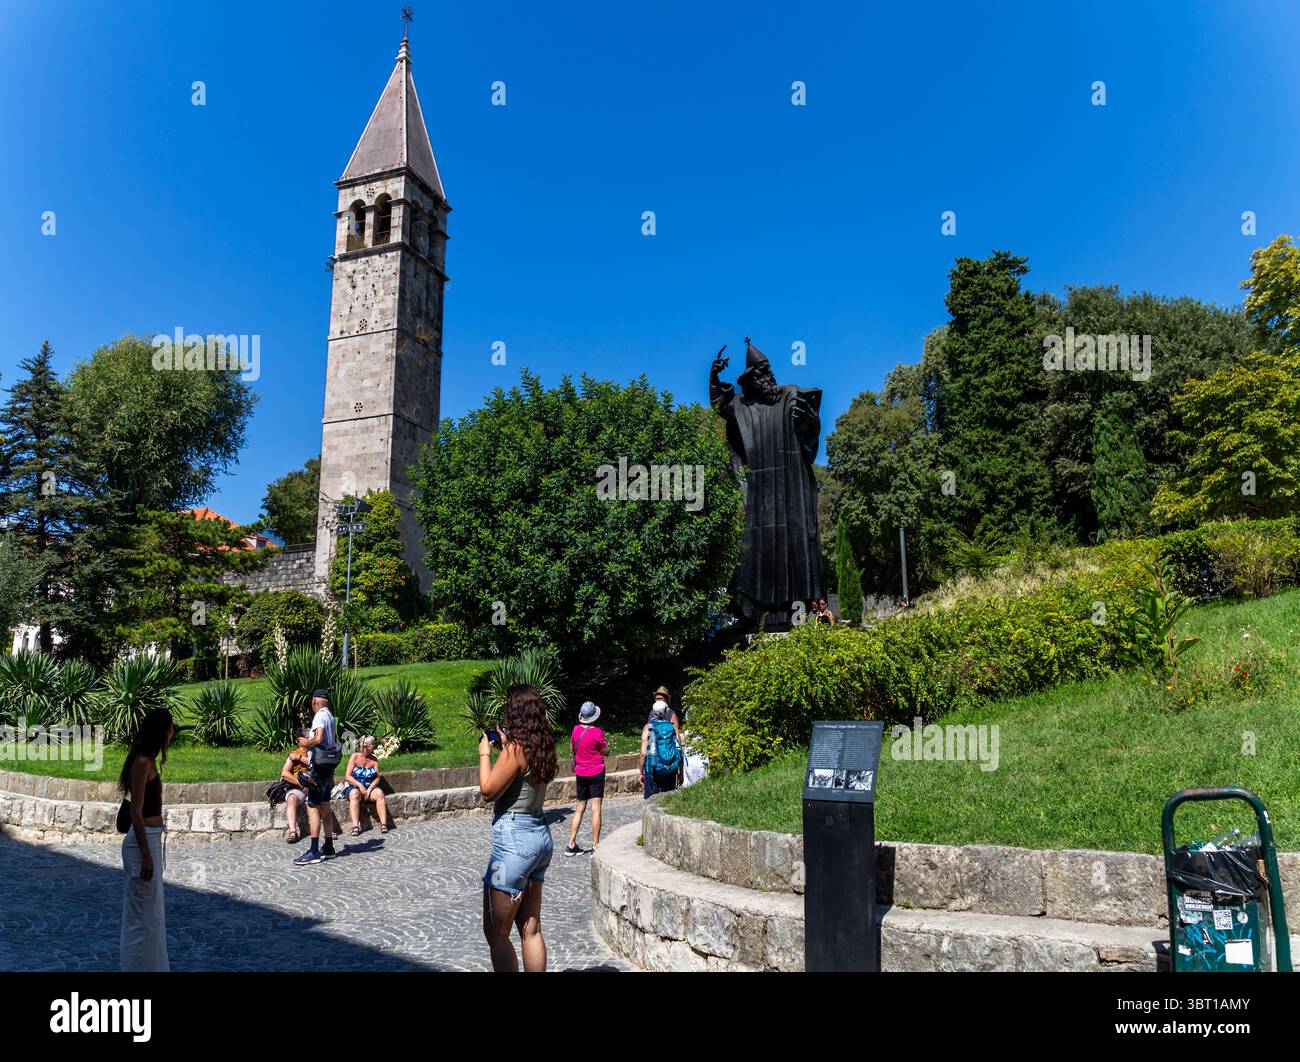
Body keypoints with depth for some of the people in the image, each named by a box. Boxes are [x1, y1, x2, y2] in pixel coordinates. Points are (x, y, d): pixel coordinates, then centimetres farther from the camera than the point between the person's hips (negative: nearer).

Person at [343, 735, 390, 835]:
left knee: (379, 793, -28)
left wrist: (370, 788, -14)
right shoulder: (355, 757, 0)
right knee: (355, 794, -36)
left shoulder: (374, 760, 10)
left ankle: (383, 824, -34)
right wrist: (360, 785, -18)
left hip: (370, 787, 2)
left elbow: (377, 777, 4)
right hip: (355, 787, -2)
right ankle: (355, 826, -43)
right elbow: (348, 776, -5)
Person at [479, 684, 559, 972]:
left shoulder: (515, 748, -17)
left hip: (514, 839, -8)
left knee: (496, 932, 4)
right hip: (540, 835, 8)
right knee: (531, 929, 15)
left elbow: (488, 790, -15)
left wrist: (485, 753, -4)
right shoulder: (542, 747, 7)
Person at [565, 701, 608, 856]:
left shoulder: (576, 729, -2)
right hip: (596, 773, -5)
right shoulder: (597, 732, -16)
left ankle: (571, 845, 12)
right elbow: (605, 751, -6)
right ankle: (595, 846, 0)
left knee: (580, 808, 13)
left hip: (580, 773, 5)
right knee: (596, 808, 0)